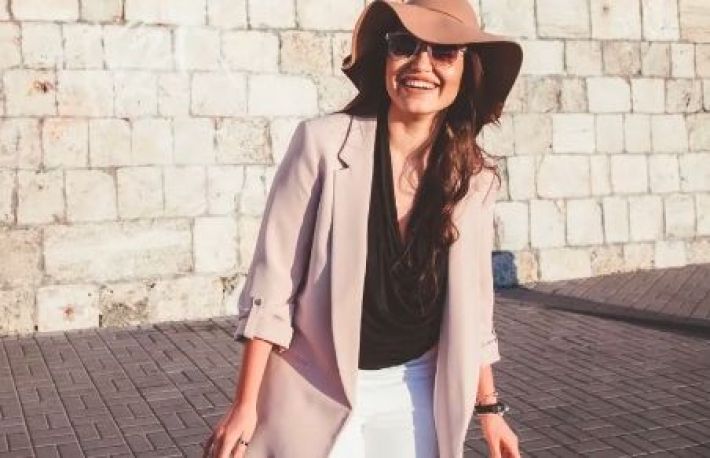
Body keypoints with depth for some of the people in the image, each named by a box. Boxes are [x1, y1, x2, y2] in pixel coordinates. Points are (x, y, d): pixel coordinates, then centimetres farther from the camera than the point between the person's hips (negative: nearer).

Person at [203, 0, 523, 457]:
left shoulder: (475, 178, -4)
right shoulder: (323, 142, -15)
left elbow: (472, 301, 7)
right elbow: (272, 278, -12)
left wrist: (489, 406, 11)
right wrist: (246, 405, -12)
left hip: (415, 394, 3)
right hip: (316, 390, -3)